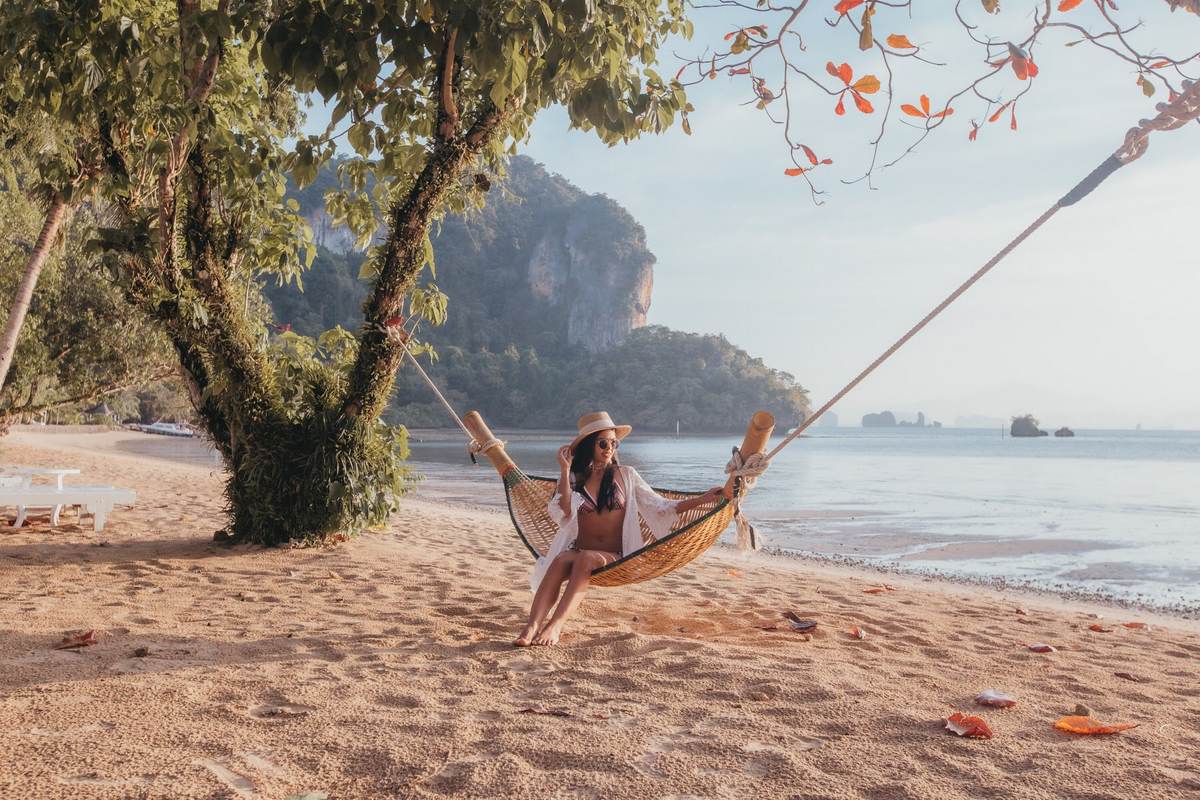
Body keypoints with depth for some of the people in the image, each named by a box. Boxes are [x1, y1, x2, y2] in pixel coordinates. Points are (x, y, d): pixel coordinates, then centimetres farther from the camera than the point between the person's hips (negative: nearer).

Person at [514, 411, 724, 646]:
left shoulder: (625, 475, 9)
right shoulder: (573, 478, 8)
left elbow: (660, 508, 7)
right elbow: (563, 514, -9)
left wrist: (702, 499, -1)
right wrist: (565, 470, -10)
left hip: (613, 557, 0)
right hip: (576, 550, 1)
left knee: (585, 559, -34)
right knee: (561, 560, -34)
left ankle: (555, 625, -44)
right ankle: (532, 627, -46)